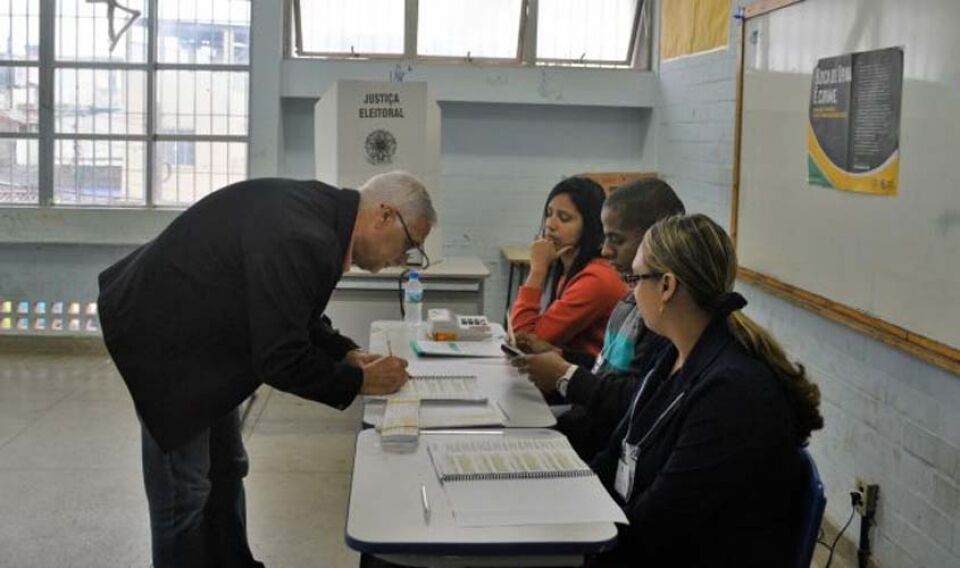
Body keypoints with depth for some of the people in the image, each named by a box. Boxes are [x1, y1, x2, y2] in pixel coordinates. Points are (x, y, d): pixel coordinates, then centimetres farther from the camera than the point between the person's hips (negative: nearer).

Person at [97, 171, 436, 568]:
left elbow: (292, 317, 12)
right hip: (164, 334, -10)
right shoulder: (303, 239, -31)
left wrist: (347, 355, 2)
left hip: (192, 322, 10)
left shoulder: (321, 210, -1)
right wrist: (360, 381, -15)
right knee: (184, 489, -1)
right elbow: (280, 360, -27)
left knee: (225, 470, 19)